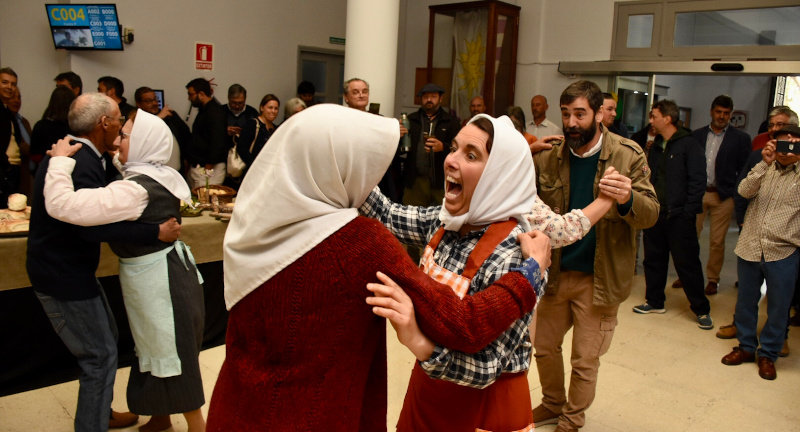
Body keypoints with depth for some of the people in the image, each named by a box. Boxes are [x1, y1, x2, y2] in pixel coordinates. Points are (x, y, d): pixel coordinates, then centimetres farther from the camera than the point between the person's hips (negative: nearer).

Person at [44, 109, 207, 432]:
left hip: (157, 279, -9)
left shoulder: (136, 188, -25)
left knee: (170, 355, 6)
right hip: (164, 270, 9)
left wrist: (60, 159, -18)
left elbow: (62, 205, -32)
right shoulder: (160, 176, 4)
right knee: (160, 349, 22)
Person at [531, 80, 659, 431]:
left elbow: (651, 214, -18)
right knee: (544, 347, 16)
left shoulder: (628, 155, -11)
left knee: (585, 361, 9)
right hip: (556, 271, 3)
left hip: (598, 277, -3)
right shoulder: (548, 157, -3)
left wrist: (628, 199, -41)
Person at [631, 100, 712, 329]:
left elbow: (698, 181, -11)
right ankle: (655, 302, 26)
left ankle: (702, 309, 12)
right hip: (655, 213, 7)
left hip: (678, 216, -7)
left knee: (687, 263, 0)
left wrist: (688, 211, -16)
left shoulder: (689, 145, -7)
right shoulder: (656, 146, 14)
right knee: (653, 259, 12)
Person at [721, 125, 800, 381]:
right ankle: (746, 347, 30)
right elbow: (744, 191, -8)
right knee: (745, 302, 13)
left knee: (778, 307, 7)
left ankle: (768, 354, 24)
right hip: (750, 247, 3)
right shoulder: (764, 169, 8)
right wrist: (764, 163, -18)